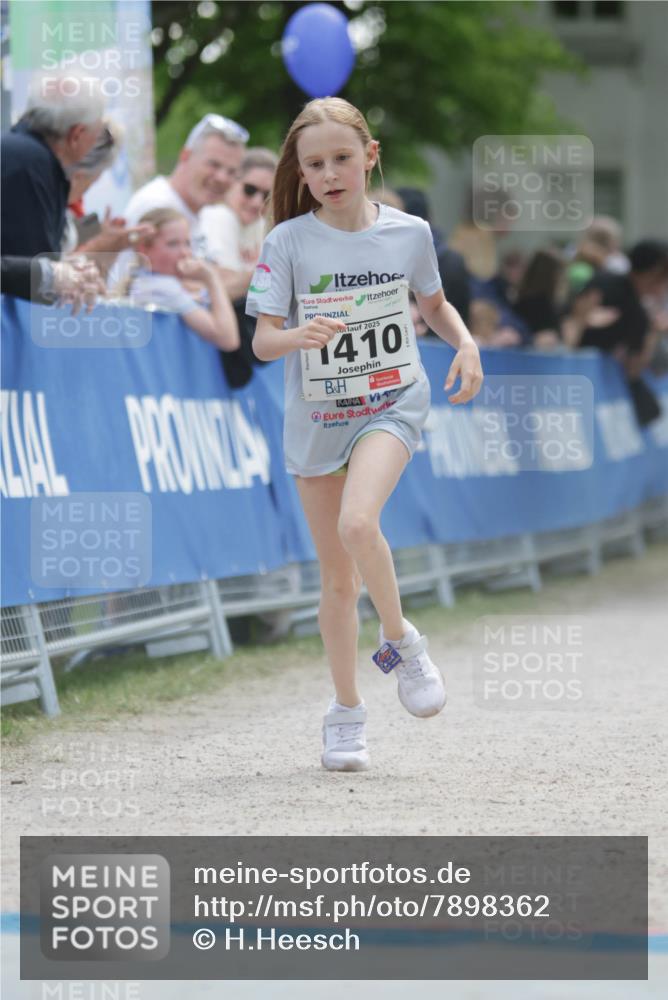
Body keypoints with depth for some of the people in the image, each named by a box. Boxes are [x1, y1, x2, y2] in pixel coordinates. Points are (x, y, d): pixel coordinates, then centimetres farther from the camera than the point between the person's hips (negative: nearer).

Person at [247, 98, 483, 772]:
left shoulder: (409, 233, -2)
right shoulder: (288, 242, -7)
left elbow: (434, 304, 17)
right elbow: (261, 340, -11)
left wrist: (466, 343, -2)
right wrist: (296, 337, -33)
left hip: (390, 404, -1)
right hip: (315, 415, 1)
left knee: (357, 523, -29)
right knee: (336, 574, 6)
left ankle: (400, 640, -5)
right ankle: (346, 712, 21)